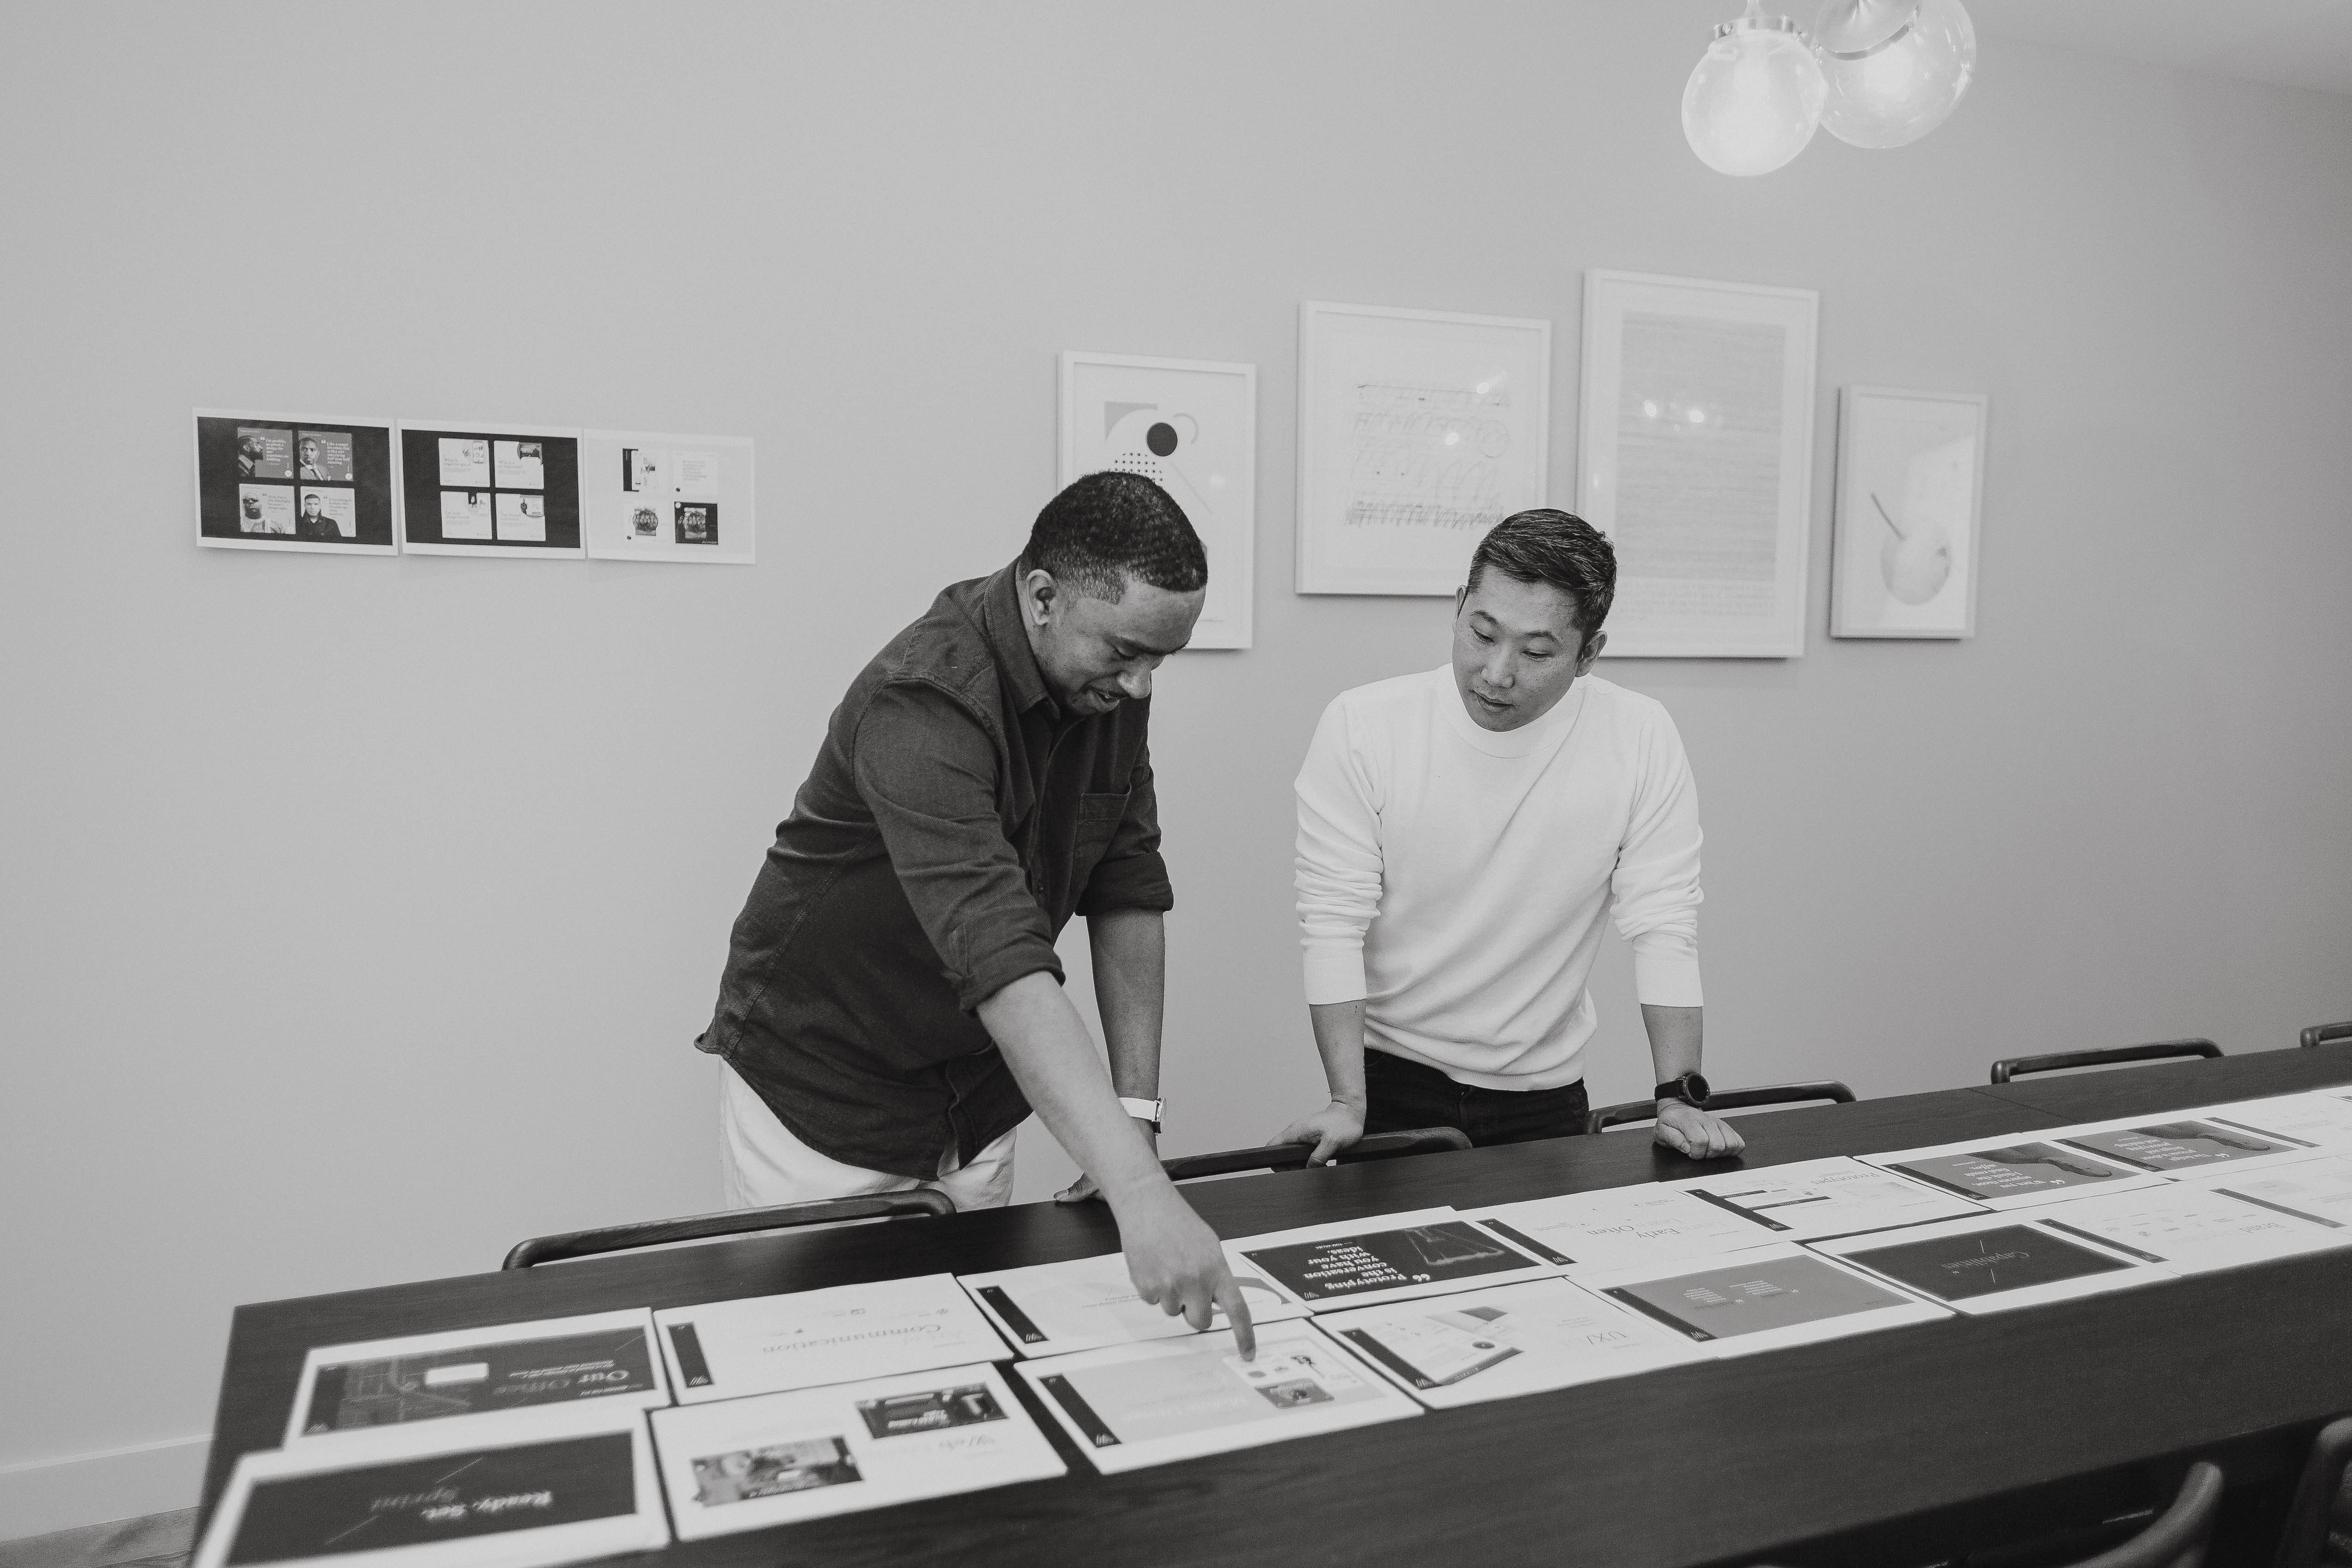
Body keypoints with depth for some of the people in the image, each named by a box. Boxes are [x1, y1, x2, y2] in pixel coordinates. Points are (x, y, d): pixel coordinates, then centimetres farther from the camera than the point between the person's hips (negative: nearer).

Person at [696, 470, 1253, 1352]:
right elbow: (1002, 963, -41)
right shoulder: (926, 701, -31)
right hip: (819, 1104, -6)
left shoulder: (1112, 685, -7)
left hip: (975, 1106, 6)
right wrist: (1141, 1195, -47)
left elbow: (1129, 893, -3)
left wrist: (1136, 1108, -9)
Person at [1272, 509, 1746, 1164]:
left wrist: (1681, 1096, -13)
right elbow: (1333, 924, -13)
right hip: (1392, 1083, -1)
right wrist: (1348, 1104, -20)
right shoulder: (1360, 726, -14)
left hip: (1546, 1093, 2)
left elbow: (1663, 927, -6)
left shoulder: (1640, 739, -10)